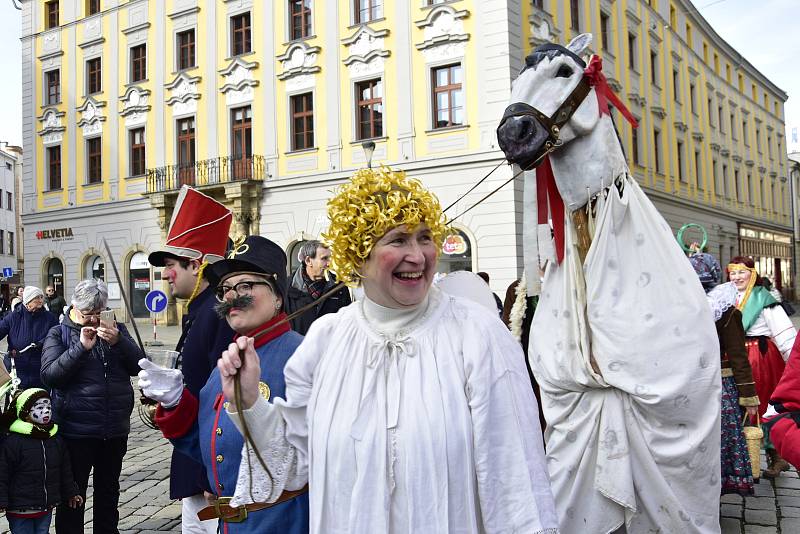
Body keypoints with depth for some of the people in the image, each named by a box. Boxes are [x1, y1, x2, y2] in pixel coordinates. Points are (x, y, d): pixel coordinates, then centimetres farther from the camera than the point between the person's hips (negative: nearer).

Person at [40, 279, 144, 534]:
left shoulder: (117, 329, 8)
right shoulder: (59, 333, 0)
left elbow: (138, 366, -1)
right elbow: (49, 375, -13)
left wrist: (118, 341, -17)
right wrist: (81, 347, -22)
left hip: (115, 427, 3)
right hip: (76, 428, -3)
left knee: (108, 489, 17)